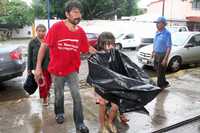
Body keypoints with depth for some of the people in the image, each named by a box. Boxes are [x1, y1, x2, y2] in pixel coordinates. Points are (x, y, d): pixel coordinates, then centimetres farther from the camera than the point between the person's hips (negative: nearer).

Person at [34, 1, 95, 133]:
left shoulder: (81, 31, -9)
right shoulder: (56, 27, -19)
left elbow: (88, 48, 3)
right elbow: (44, 46, -14)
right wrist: (38, 67, -15)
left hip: (72, 70, 1)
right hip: (57, 70, -1)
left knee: (77, 96, -4)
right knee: (59, 95, 18)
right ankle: (59, 113, 47)